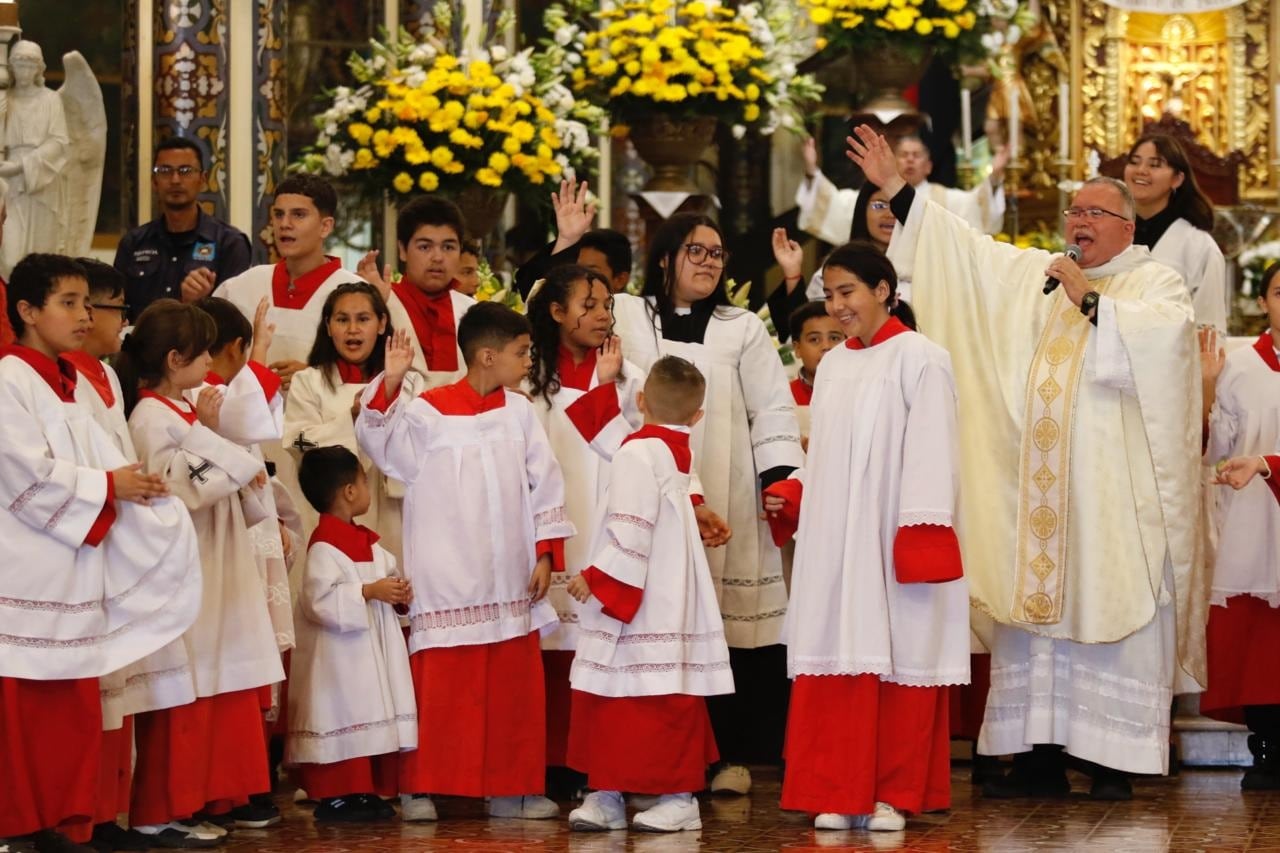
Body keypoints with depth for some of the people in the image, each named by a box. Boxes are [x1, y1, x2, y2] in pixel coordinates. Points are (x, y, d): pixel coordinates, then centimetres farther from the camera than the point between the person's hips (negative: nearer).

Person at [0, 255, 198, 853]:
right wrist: (107, 486, -11)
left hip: (73, 570, 8)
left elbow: (103, 461, 15)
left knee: (76, 708, 8)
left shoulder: (71, 387, 17)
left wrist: (136, 485, -5)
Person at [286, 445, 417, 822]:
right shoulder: (324, 545, -16)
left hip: (373, 651, 9)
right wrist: (370, 591, -24)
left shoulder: (367, 541, 13)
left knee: (374, 720, 10)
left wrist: (399, 591, 1)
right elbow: (320, 599, -24)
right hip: (341, 654, -9)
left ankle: (367, 791, 17)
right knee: (345, 720, -7)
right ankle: (334, 795, -1)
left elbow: (387, 573, 23)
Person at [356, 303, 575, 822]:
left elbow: (545, 486, 10)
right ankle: (419, 789, 5)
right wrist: (389, 385, -24)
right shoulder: (429, 412, -4)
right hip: (448, 581, -4)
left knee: (515, 687, 7)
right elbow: (381, 443, -12)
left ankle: (511, 789, 16)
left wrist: (546, 553, 5)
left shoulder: (519, 412, 7)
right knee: (441, 685, -3)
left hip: (511, 582, 4)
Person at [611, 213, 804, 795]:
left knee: (727, 618, -3)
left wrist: (779, 477, -6)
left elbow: (772, 409, 6)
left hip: (725, 501, 0)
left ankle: (732, 754, 4)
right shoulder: (626, 316, 12)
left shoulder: (742, 329, 11)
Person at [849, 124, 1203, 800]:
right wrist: (894, 187, 15)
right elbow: (963, 249, 18)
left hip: (1113, 488, -5)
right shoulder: (1036, 275, 18)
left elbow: (1167, 333, -17)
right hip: (1039, 488, 5)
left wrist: (1089, 300, -14)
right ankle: (1041, 757, 6)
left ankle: (1117, 760, -4)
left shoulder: (1155, 282, 4)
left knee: (1112, 611, -7)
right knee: (1037, 613, 2)